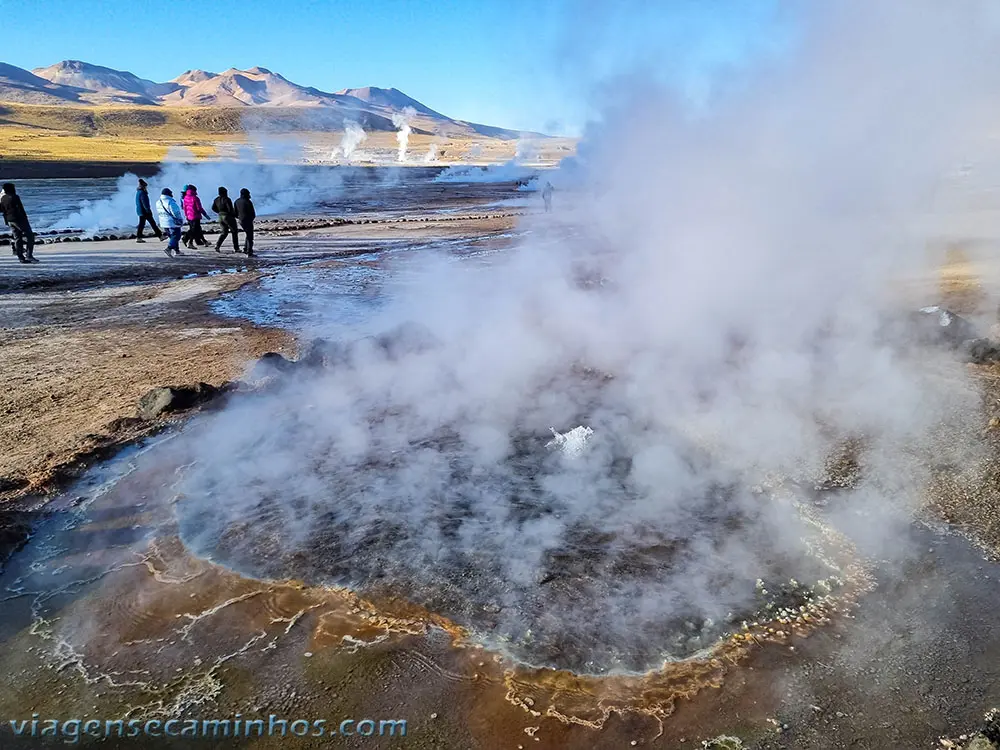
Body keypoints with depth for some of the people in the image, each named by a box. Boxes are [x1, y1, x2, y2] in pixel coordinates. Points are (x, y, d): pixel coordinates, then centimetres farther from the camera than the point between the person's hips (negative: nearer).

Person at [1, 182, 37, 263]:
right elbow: (20, 209, -16)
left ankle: (21, 257, 10)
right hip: (19, 219, -8)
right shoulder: (14, 197, -15)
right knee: (30, 236, -2)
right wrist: (25, 218, -9)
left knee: (17, 238, 11)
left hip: (9, 220, 8)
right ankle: (29, 255, -13)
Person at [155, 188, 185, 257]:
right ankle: (168, 248, -21)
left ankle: (177, 251, 21)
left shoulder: (158, 202, 8)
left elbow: (159, 213, 15)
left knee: (172, 236, 18)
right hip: (172, 223, -9)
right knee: (176, 236, -5)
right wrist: (180, 220, -5)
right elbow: (176, 212, -17)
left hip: (164, 223, 9)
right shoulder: (170, 202, -18)